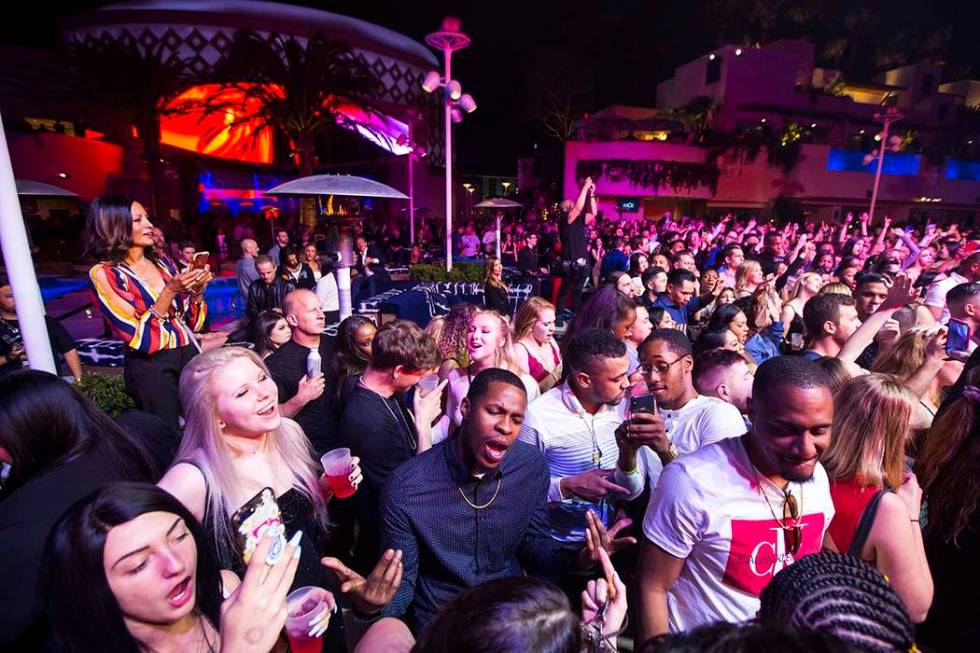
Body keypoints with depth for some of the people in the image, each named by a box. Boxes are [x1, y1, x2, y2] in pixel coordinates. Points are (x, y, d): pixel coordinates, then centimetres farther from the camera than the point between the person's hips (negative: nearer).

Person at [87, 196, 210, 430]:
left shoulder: (161, 262, 6)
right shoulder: (104, 274, -8)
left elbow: (193, 322, 8)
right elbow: (141, 337, -16)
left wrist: (198, 290, -8)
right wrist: (170, 290, -20)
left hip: (190, 355, 5)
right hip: (151, 368, -4)